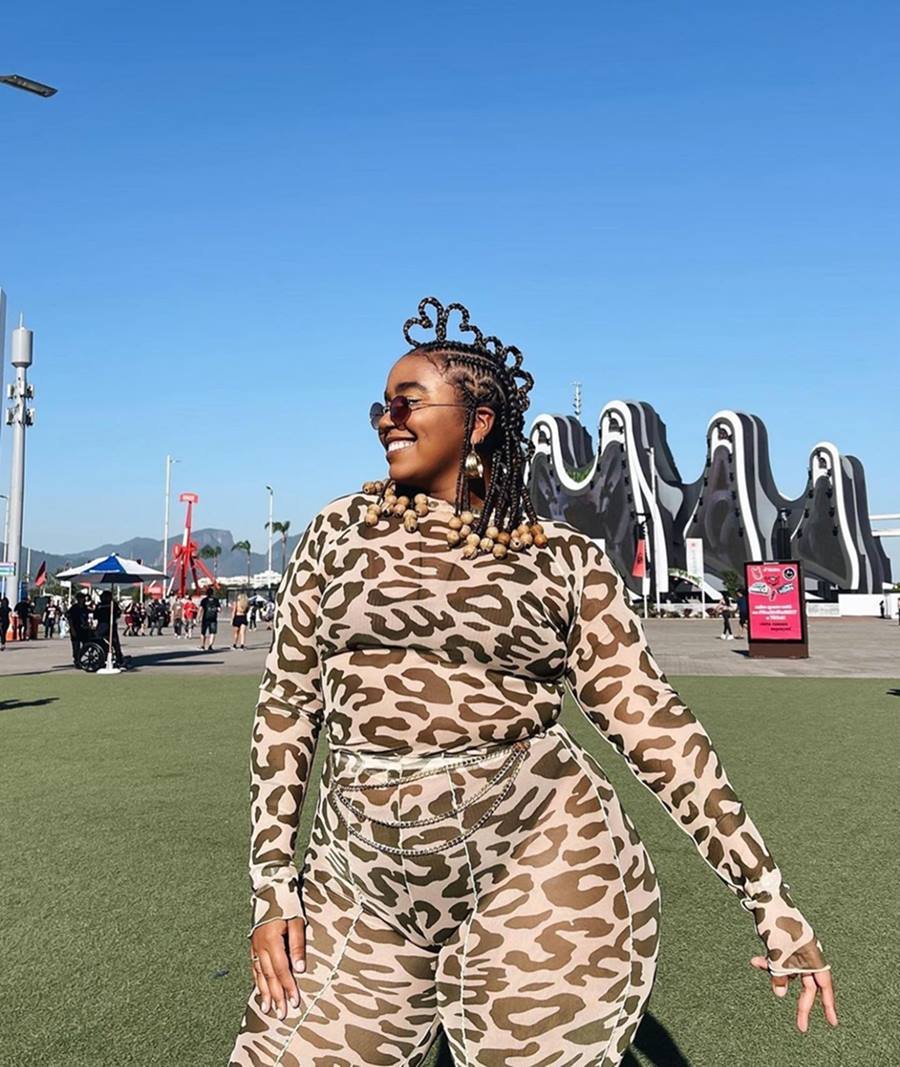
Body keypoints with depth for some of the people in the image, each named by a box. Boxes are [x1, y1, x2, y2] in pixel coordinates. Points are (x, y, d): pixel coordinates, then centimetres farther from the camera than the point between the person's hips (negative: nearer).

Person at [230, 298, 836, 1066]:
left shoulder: (566, 558, 1)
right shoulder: (340, 531, 6)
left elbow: (649, 717, 0)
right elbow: (287, 703, 7)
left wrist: (771, 900, -2)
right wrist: (272, 887, 3)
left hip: (540, 869, -2)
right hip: (364, 884, 3)